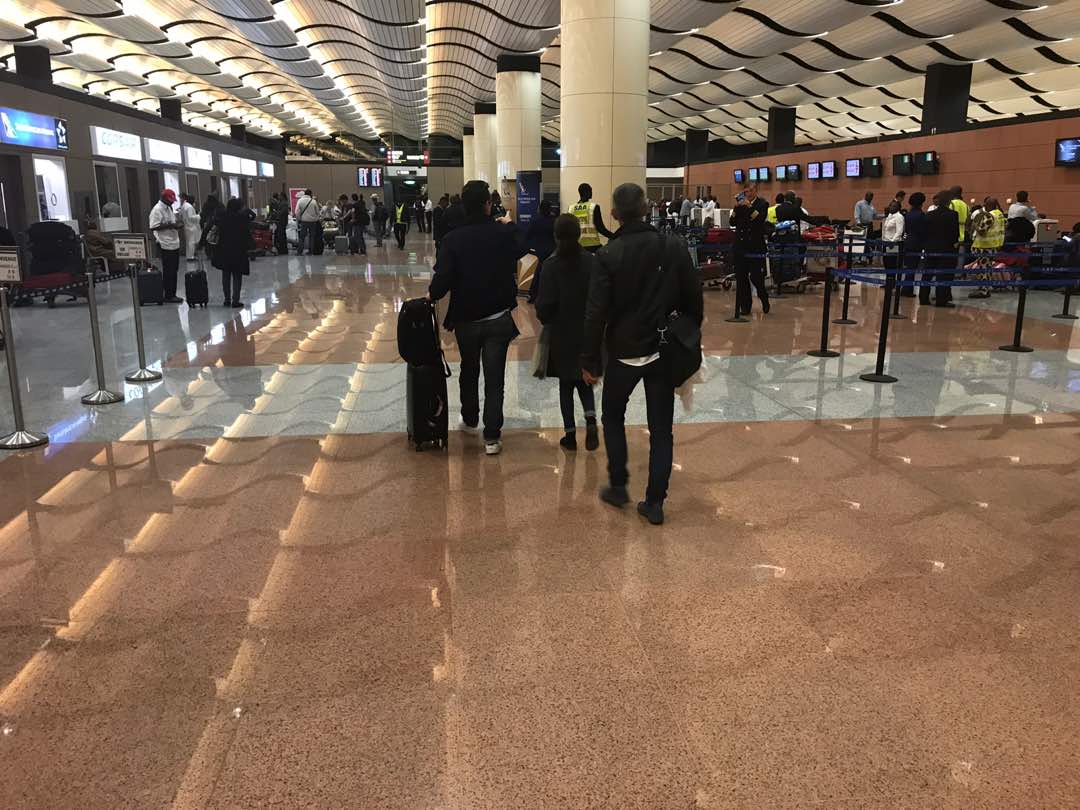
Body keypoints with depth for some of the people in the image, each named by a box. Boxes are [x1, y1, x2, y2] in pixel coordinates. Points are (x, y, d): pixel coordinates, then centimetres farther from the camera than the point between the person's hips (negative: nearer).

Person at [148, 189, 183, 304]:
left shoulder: (169, 208, 16)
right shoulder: (157, 210, -12)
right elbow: (153, 227, -19)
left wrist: (177, 225, 6)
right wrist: (169, 225, -23)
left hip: (174, 243, 9)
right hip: (166, 245, -9)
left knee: (174, 271, 12)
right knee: (168, 272, -4)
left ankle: (172, 295, 19)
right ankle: (168, 296, 2)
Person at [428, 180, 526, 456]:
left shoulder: (452, 239, -12)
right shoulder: (504, 233, -8)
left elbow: (443, 279, -19)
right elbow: (522, 254, 9)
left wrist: (432, 294, 1)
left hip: (466, 319, 1)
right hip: (499, 318, -1)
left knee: (469, 371, 23)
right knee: (494, 379, 2)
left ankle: (469, 419, 40)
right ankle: (492, 437, 1)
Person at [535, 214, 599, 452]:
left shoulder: (551, 265, -12)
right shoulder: (592, 261, -7)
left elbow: (546, 302, -13)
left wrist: (545, 319, 8)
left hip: (561, 334, -2)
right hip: (588, 332, 2)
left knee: (566, 384, 11)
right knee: (584, 380, 17)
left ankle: (570, 434, 12)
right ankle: (590, 419, -6)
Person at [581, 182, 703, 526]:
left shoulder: (609, 255, -13)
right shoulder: (676, 247, -5)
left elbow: (596, 313, -13)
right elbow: (694, 300, 0)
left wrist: (590, 360, -4)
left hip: (624, 352, -2)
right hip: (665, 351, 2)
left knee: (613, 417, 21)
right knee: (661, 429, 9)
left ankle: (618, 486, 24)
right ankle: (655, 502, 12)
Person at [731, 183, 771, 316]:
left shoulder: (762, 204, -2)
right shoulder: (741, 204, 11)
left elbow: (760, 220, -18)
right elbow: (733, 222, 5)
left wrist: (749, 206, -20)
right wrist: (736, 208, -7)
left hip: (755, 246, -5)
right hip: (741, 246, 5)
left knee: (756, 276, -3)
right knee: (741, 278, 4)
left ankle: (764, 299, 23)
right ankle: (745, 306, 12)